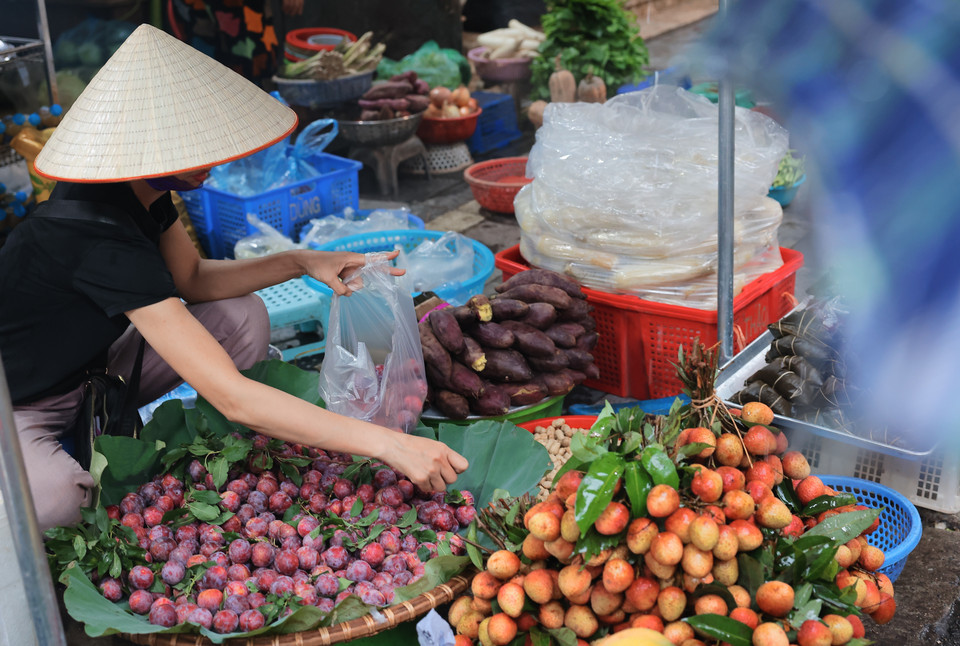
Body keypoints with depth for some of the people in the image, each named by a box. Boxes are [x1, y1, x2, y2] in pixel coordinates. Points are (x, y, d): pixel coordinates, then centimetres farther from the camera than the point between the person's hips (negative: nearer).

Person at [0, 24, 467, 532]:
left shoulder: (139, 190, -11)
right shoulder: (103, 242, -38)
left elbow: (191, 278, 7)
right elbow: (232, 398, -41)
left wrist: (301, 262, -10)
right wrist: (388, 444, -41)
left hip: (80, 373, 8)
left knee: (242, 318, -4)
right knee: (55, 500, -40)